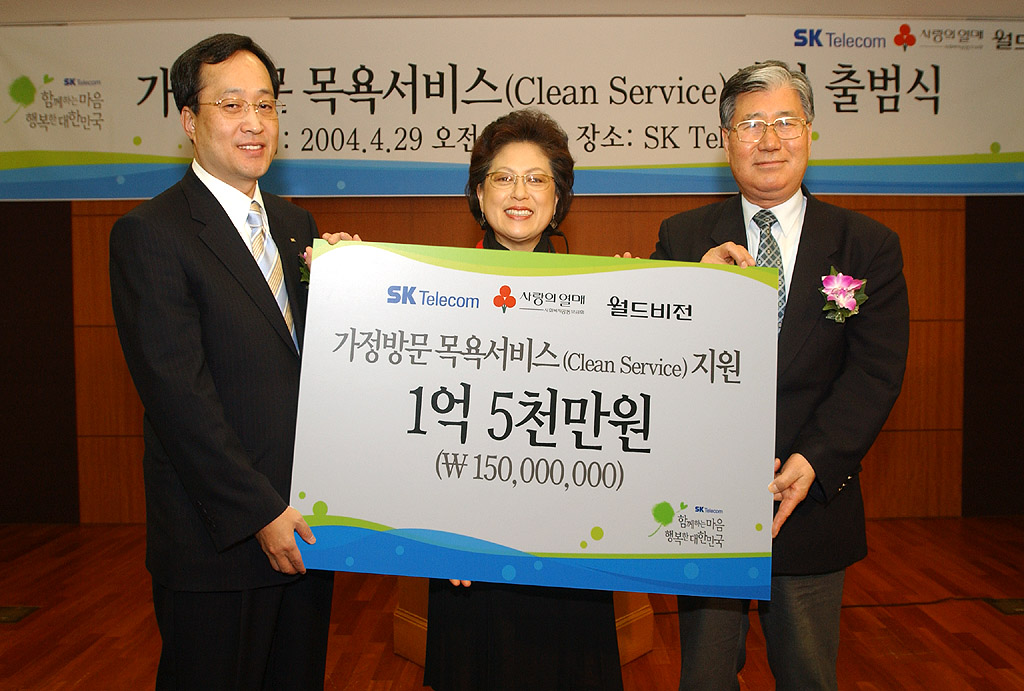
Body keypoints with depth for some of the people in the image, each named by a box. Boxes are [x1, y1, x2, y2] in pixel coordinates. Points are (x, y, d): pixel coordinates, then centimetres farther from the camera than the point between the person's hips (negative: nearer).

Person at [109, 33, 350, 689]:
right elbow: (177, 394, -16)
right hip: (217, 537, -6)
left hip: (305, 523, 7)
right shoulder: (148, 234, -11)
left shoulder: (295, 224, 10)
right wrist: (259, 513, -16)